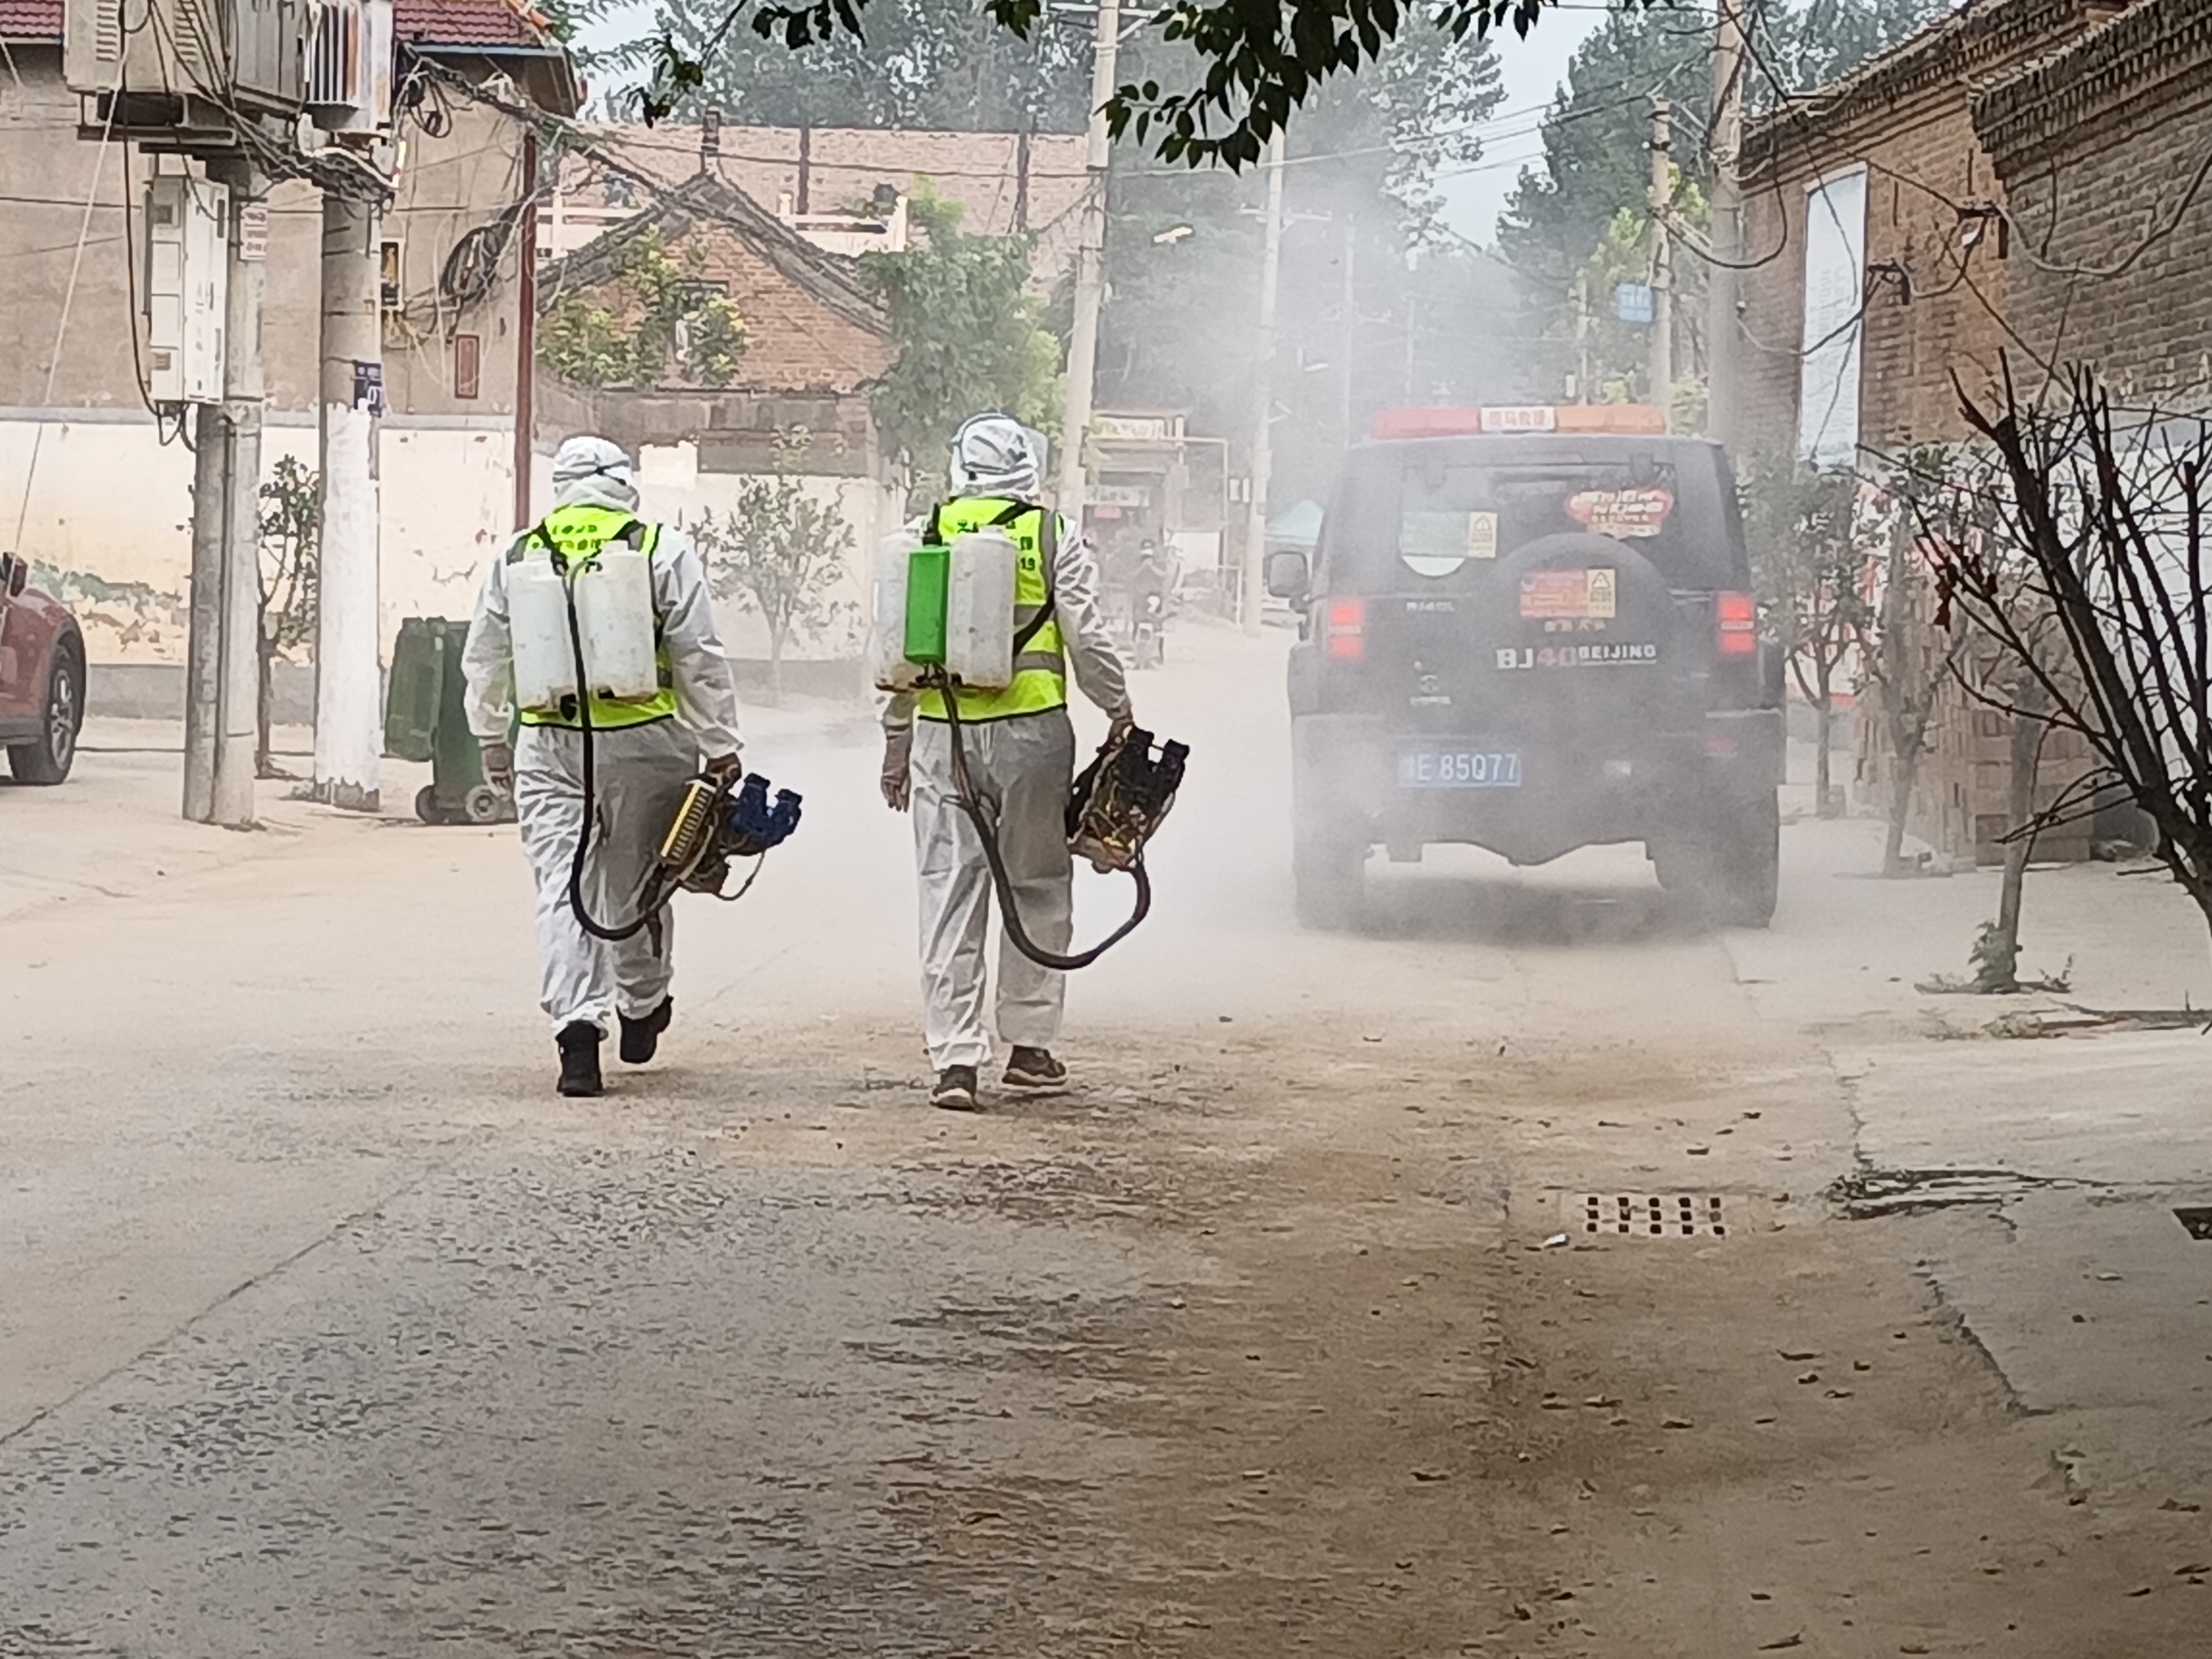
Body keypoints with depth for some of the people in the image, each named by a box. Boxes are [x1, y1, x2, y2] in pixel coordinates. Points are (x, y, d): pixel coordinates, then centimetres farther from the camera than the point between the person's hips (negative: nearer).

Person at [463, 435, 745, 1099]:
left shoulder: (516, 558, 7)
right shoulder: (663, 550, -2)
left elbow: (485, 663, 15)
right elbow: (700, 658, -4)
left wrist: (493, 742, 28)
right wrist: (720, 746, 1)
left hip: (549, 745, 1)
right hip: (643, 744, -1)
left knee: (563, 888, -1)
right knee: (634, 883, 15)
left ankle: (578, 1022, -16)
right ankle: (642, 1008, 31)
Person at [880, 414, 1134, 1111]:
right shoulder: (1055, 537, 0)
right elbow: (1088, 639, -2)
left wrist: (897, 741, 17)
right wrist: (1120, 710, 12)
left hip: (944, 733, 2)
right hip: (1031, 732, -1)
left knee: (950, 893, 3)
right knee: (1038, 888, 12)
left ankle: (955, 1059, -2)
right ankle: (1029, 1044, 16)